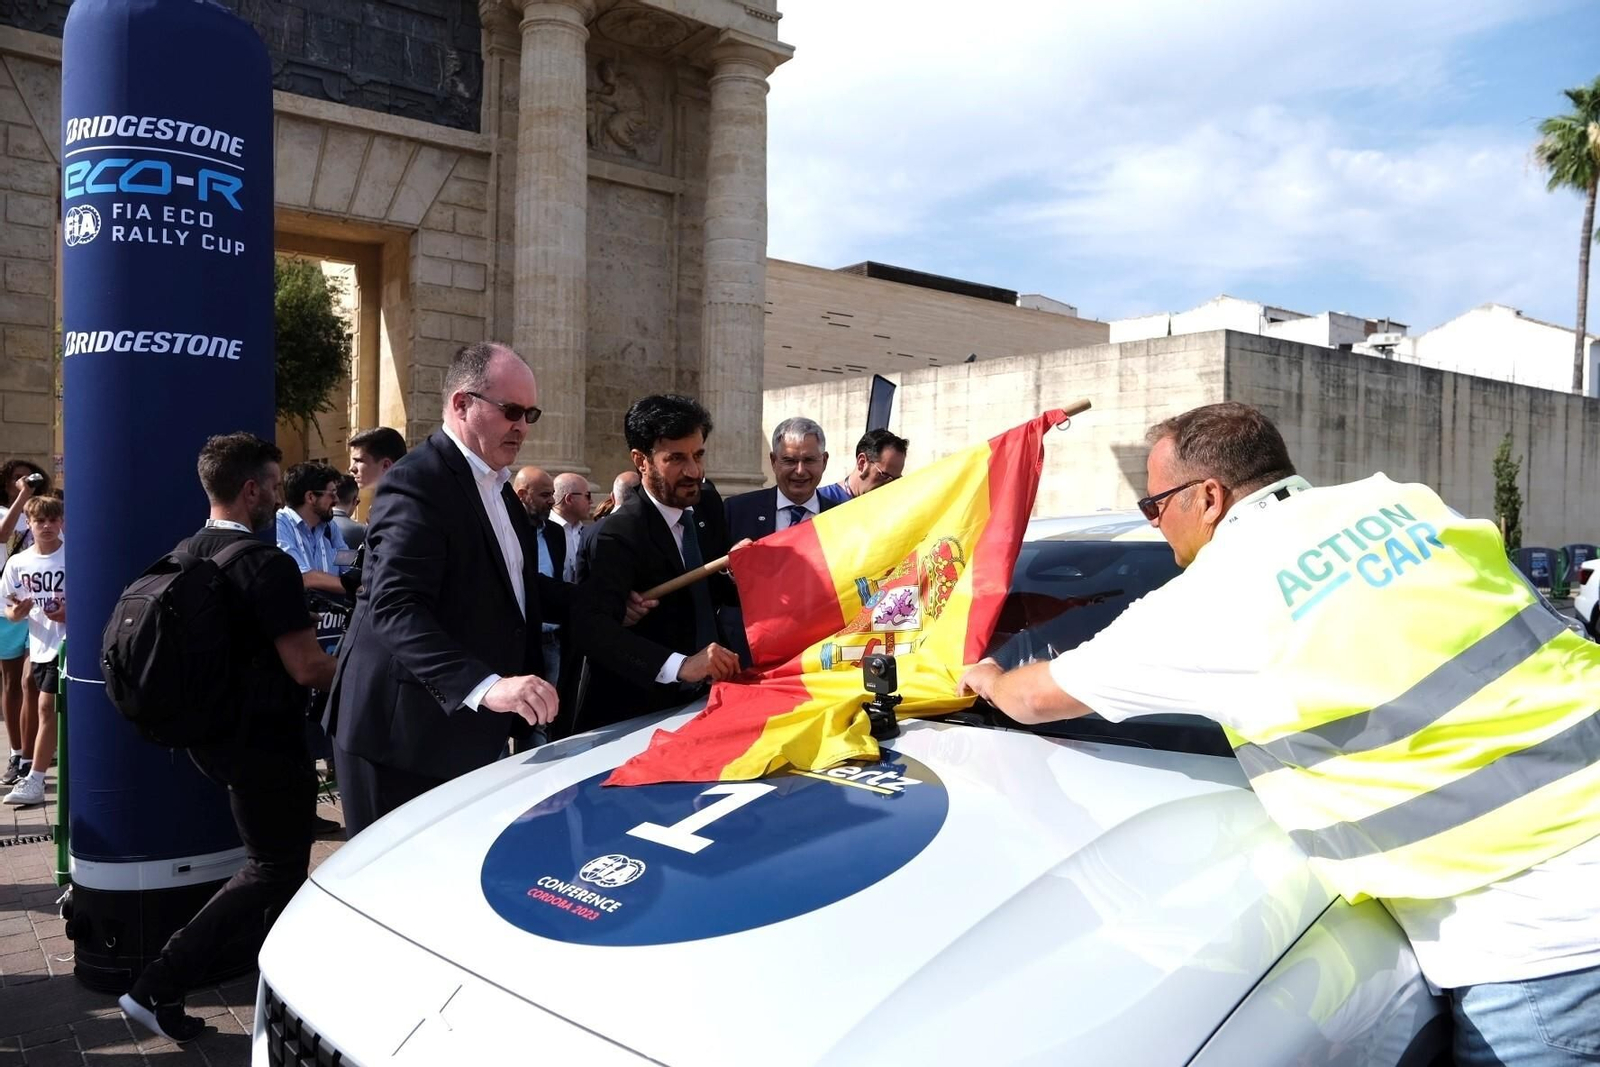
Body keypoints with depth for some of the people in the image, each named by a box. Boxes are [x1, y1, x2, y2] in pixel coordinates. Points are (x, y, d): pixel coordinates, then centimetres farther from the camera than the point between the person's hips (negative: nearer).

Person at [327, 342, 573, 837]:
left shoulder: (496, 485, 15)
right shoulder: (417, 482, -17)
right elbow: (396, 608, -29)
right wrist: (484, 685, -42)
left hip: (471, 730, 9)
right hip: (407, 734, -9)